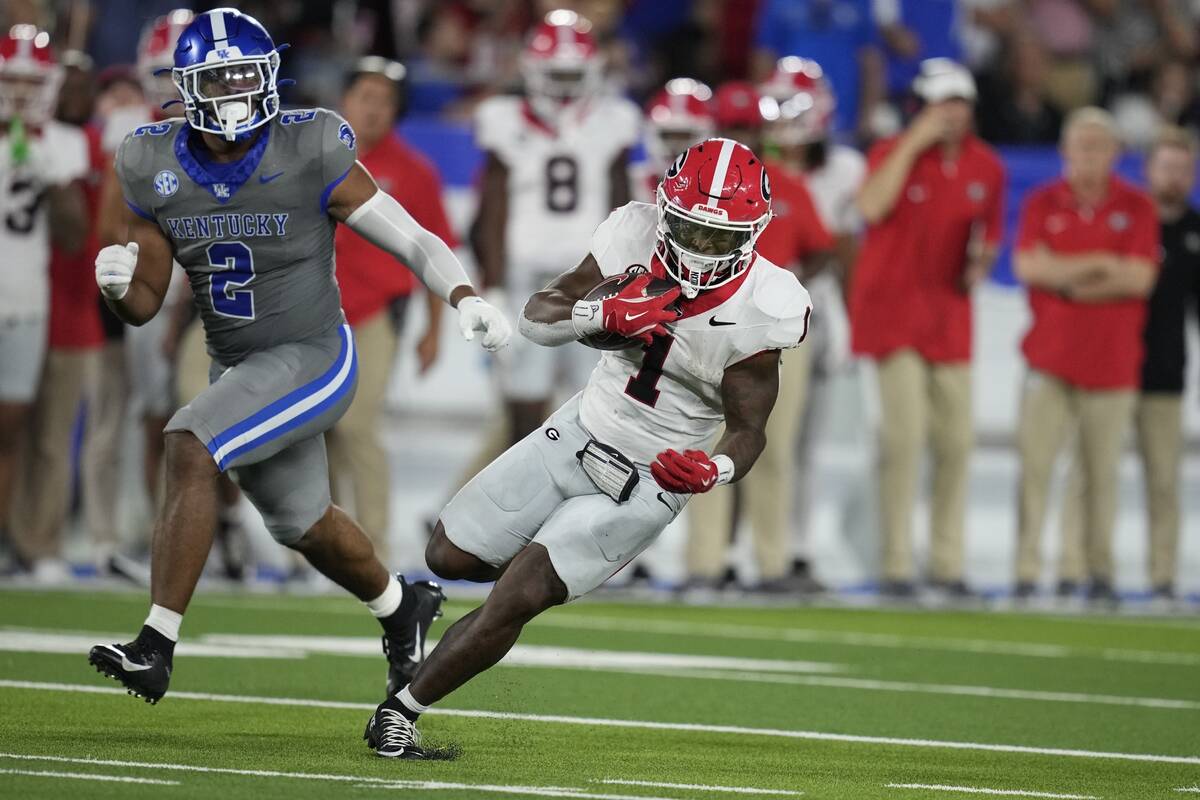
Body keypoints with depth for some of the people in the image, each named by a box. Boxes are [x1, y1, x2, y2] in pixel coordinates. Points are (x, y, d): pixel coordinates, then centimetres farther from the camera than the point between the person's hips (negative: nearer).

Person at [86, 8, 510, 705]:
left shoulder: (310, 156, -18)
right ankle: (402, 608, 53)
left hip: (313, 359, -6)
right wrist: (118, 284, -22)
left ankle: (156, 648, -26)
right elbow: (144, 305, 2)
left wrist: (465, 299, -34)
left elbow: (412, 241, -16)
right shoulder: (155, 167, -5)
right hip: (236, 366, 6)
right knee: (301, 522, 23)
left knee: (190, 449, -27)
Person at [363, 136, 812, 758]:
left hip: (645, 483, -5)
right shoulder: (638, 235, -16)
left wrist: (715, 469, -35)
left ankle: (401, 711, 4)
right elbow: (535, 318, -10)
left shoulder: (757, 312, -24)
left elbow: (749, 431, -12)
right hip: (579, 431, 5)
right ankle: (544, 567, 42)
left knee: (515, 602, -14)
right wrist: (603, 313, -31)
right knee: (450, 558, 12)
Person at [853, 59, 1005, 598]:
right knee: (905, 429, -13)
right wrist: (914, 142, -25)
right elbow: (871, 206, -28)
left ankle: (947, 562, 14)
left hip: (950, 311, 5)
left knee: (955, 439, 5)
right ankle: (897, 563, -10)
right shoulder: (893, 153, -8)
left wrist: (981, 260, -5)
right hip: (891, 305, -5)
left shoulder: (987, 168, 6)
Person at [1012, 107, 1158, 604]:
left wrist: (1067, 277, -8)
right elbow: (1028, 266, -6)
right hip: (1051, 357, 0)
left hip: (1112, 358, 0)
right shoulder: (1042, 204, 7)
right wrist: (1100, 265, -8)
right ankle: (1026, 571, -6)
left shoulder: (1137, 208, 5)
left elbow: (1140, 278, -7)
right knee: (1035, 465, -7)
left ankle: (1099, 572, 9)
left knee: (1102, 470, 2)